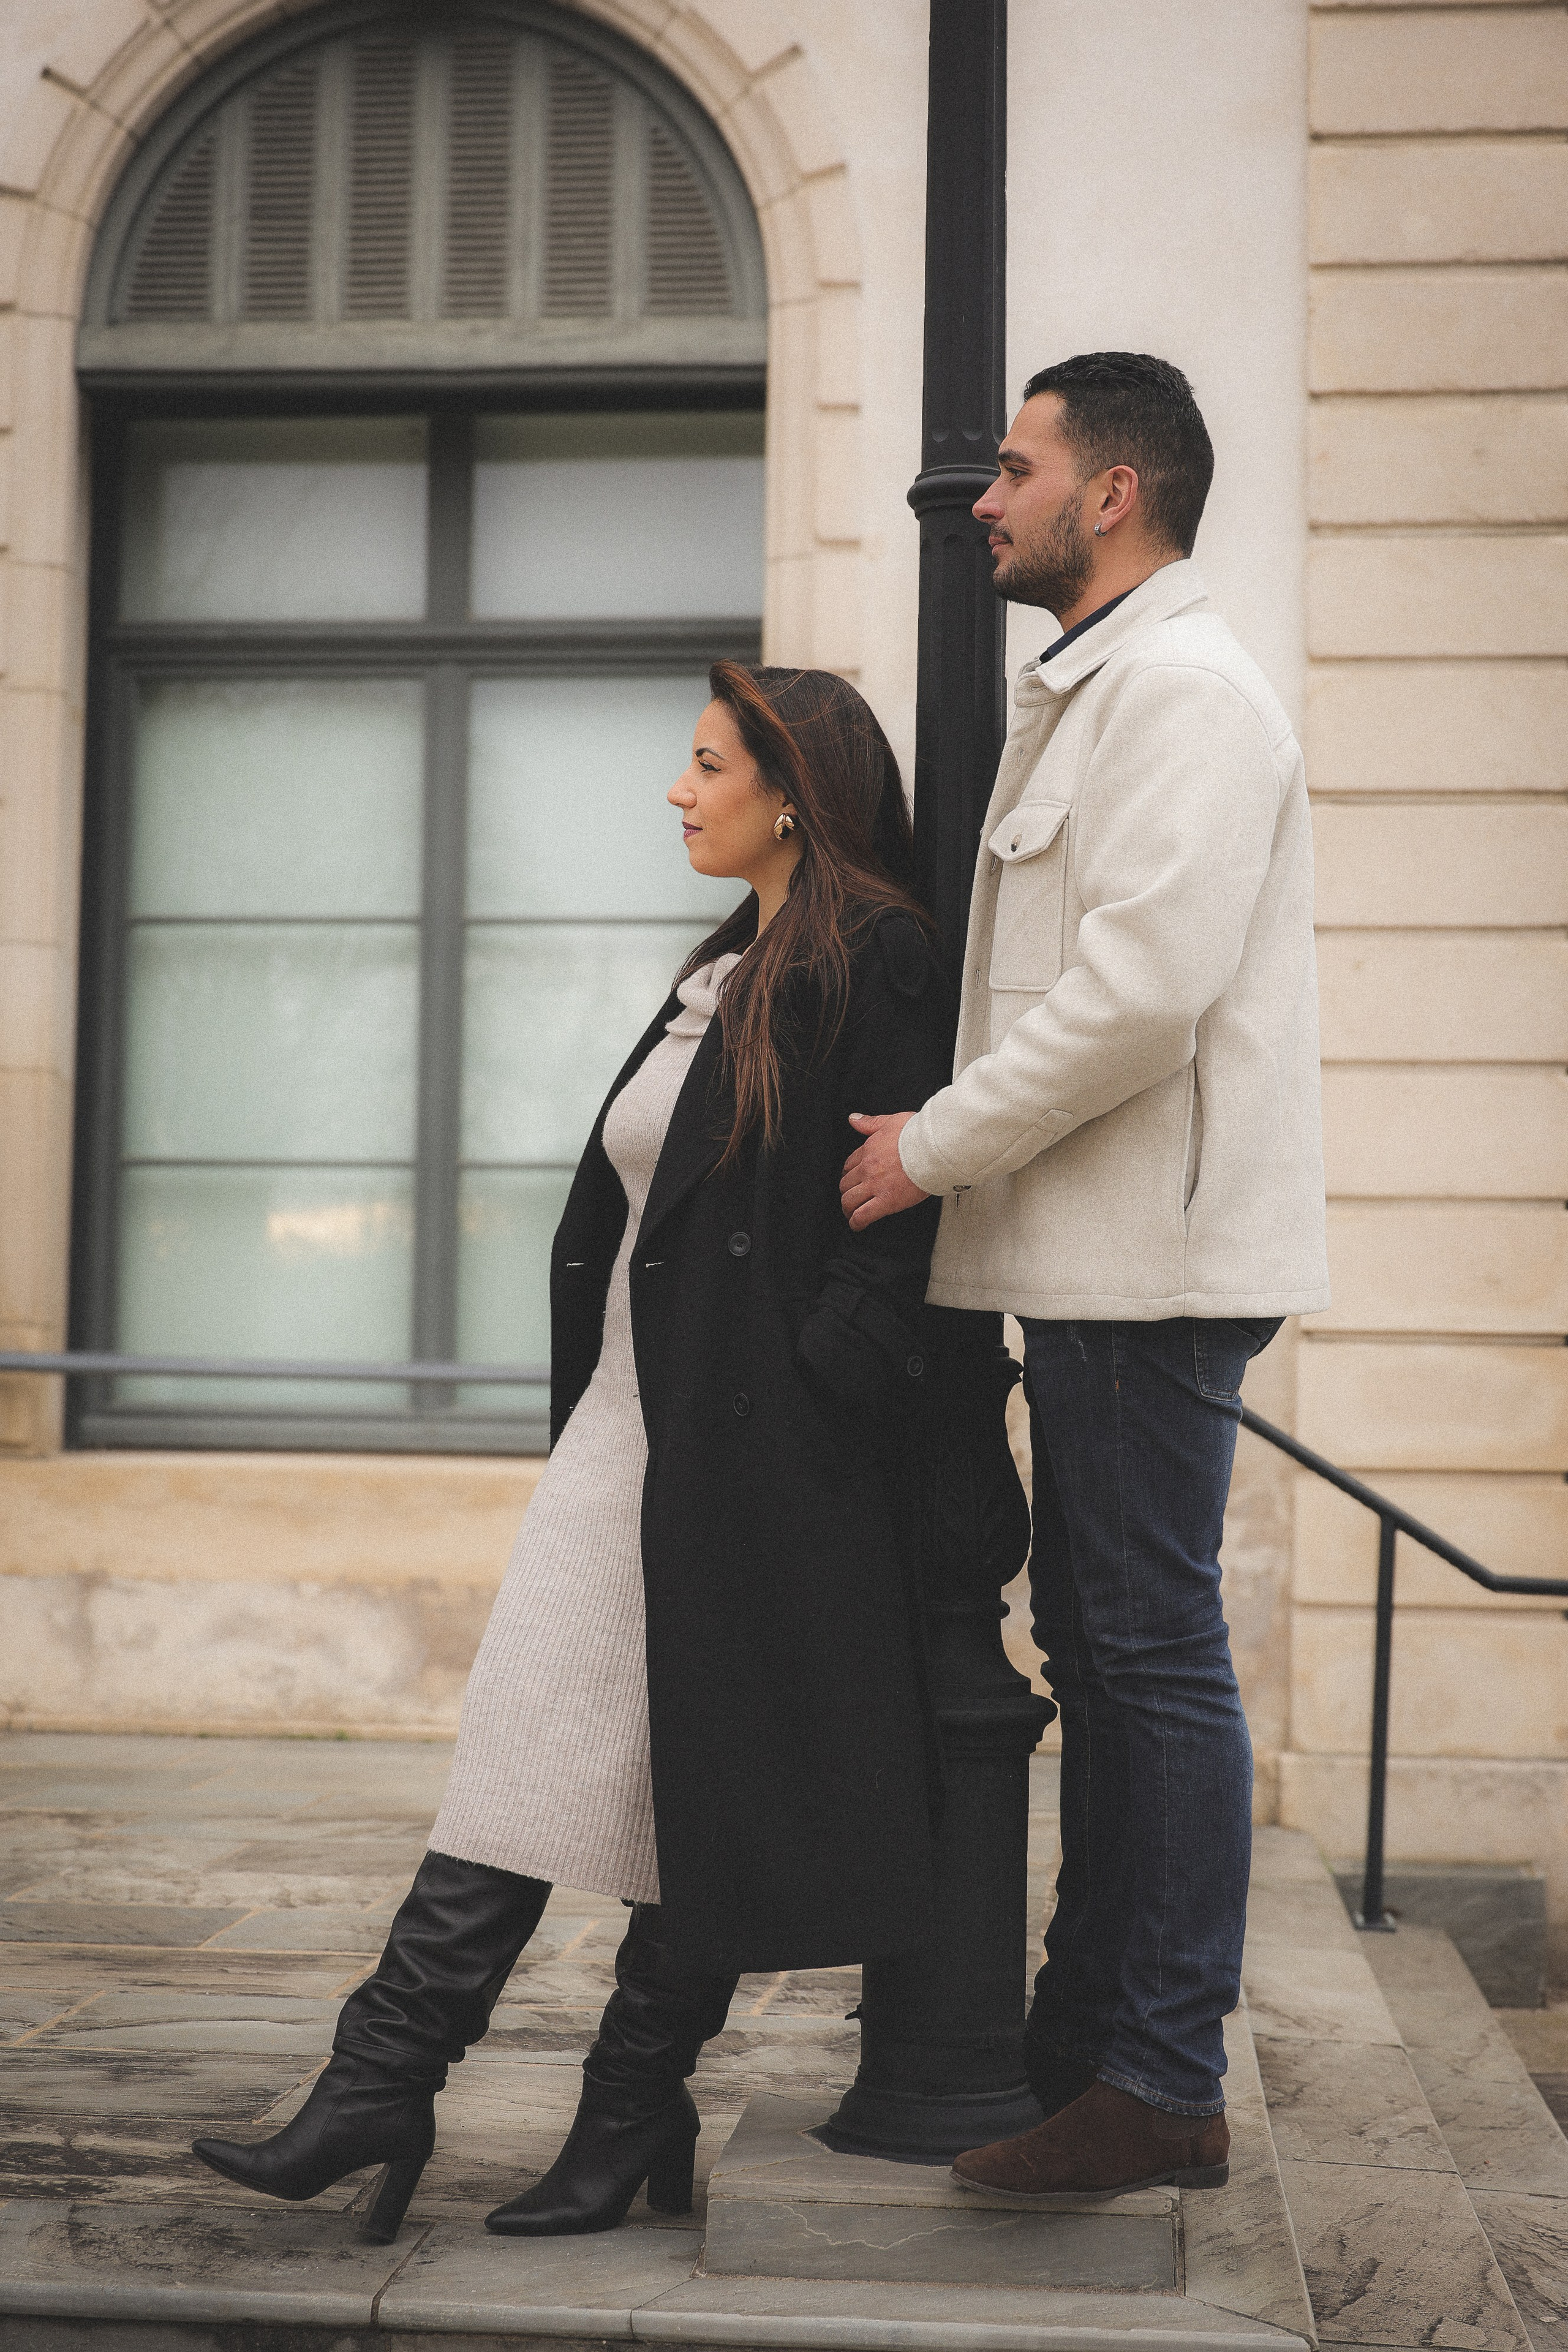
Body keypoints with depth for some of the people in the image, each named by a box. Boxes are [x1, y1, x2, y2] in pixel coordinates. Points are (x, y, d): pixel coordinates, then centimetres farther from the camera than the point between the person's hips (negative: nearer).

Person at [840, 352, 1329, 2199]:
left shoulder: (1183, 686, -11)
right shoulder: (1082, 696, 22)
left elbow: (1147, 985, -23)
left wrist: (935, 1145, -15)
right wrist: (956, 1152, 14)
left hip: (1156, 1251, -10)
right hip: (1090, 1252, 10)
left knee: (1156, 1651, -6)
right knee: (1096, 1648, 14)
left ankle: (1165, 2086, 2)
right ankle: (1082, 2032, 23)